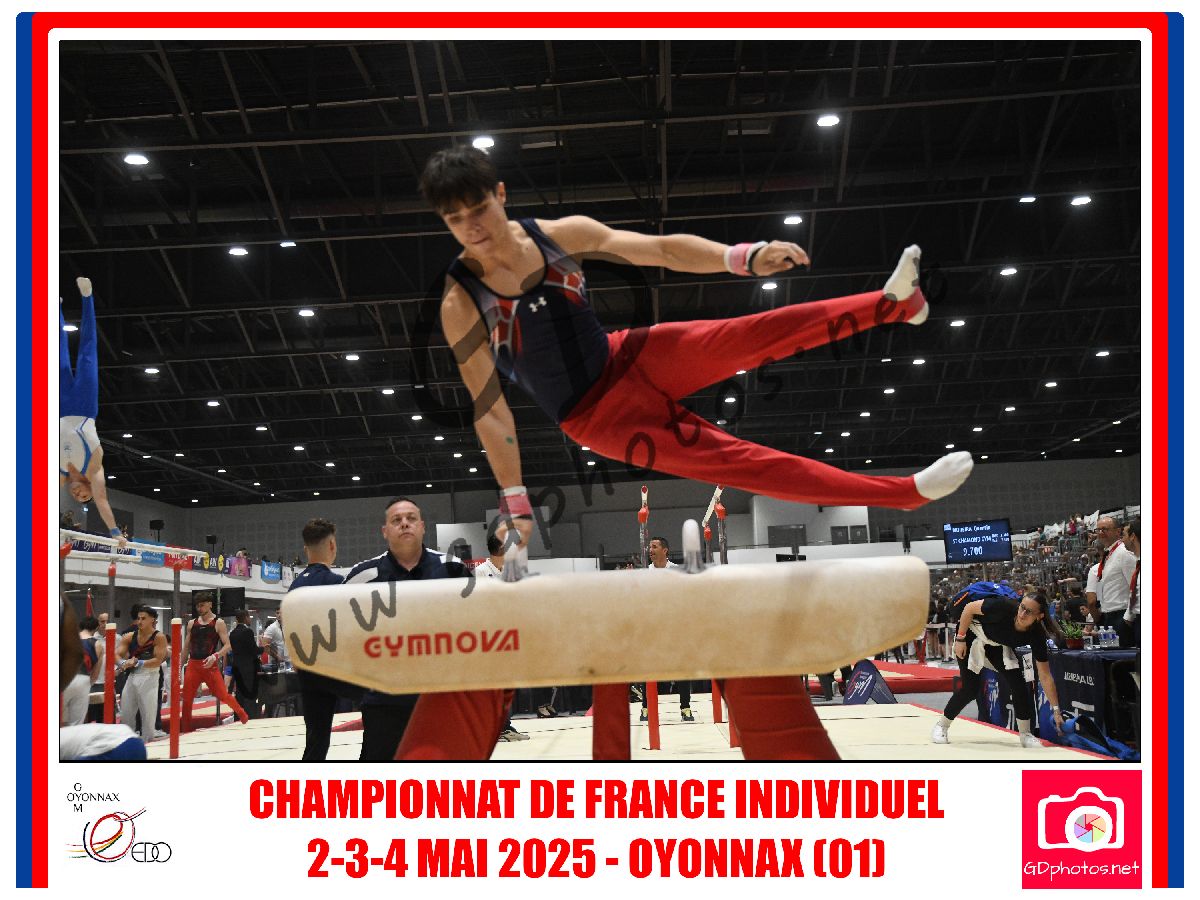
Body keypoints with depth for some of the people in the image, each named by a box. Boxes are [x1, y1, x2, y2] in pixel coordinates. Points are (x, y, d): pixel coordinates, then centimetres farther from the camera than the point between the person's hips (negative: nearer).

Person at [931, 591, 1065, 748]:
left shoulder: (1036, 635, -26)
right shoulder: (1005, 606, -38)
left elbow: (1045, 676, -19)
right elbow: (969, 608, -22)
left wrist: (1056, 710, -19)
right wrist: (960, 639, -18)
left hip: (996, 644, 4)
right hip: (972, 635, -4)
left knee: (1018, 684, -10)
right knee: (970, 689, -9)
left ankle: (1025, 734, 6)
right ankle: (941, 726, 12)